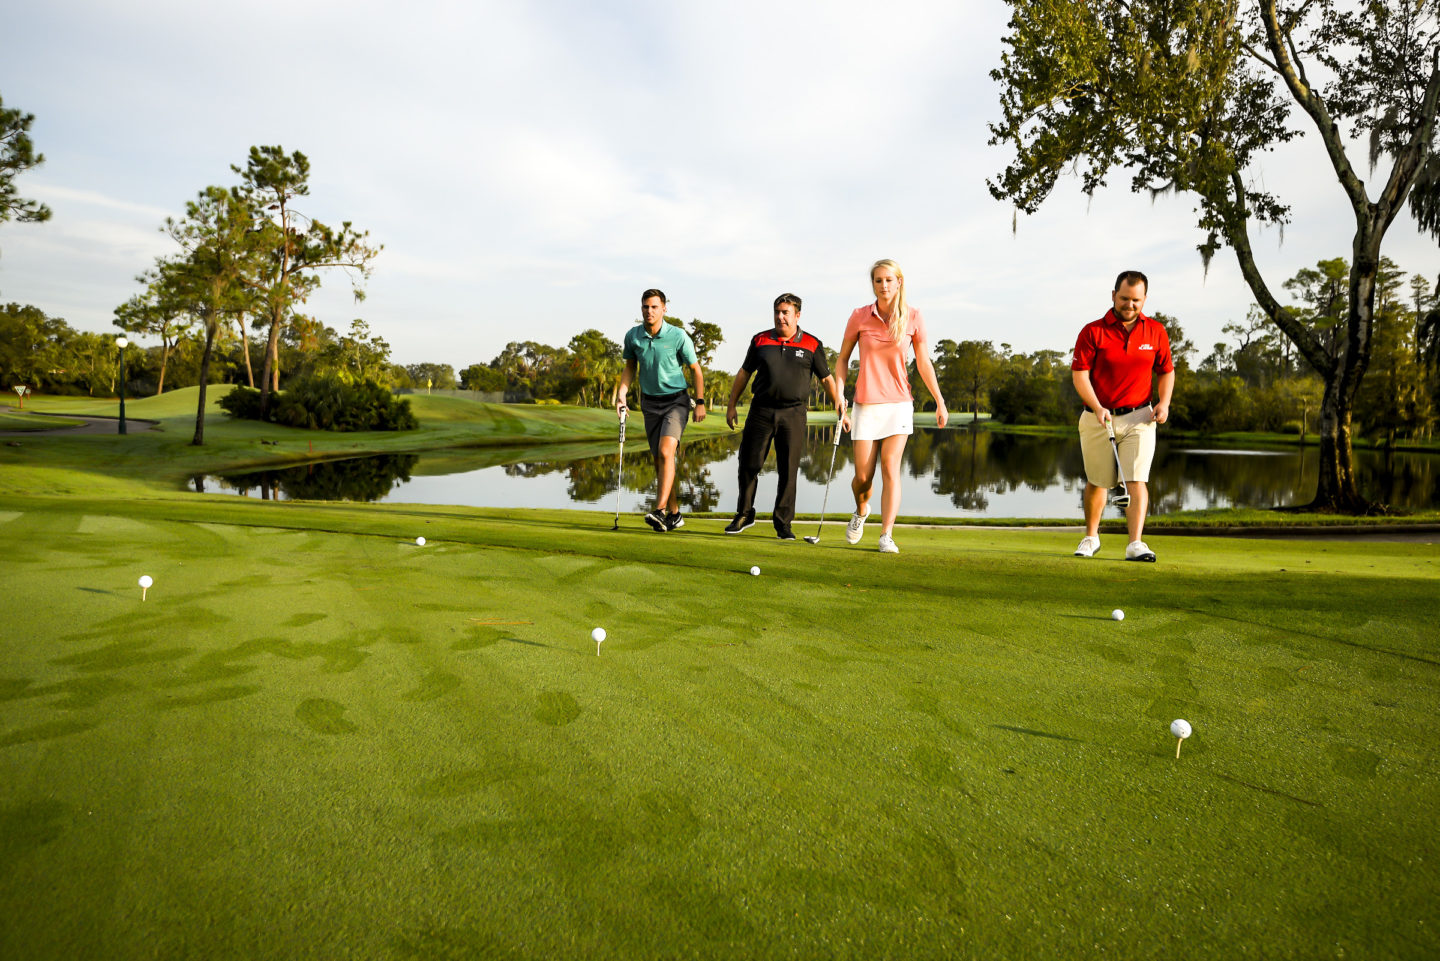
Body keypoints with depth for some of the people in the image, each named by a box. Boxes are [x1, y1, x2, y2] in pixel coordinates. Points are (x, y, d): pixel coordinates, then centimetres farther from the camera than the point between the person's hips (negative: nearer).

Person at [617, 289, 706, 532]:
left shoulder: (678, 336, -12)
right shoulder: (632, 336, -2)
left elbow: (696, 369, -1)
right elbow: (630, 366, 14)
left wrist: (700, 402, -4)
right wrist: (622, 393, 0)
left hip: (676, 401, -4)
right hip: (650, 403, 4)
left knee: (666, 452, -22)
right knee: (659, 459, 6)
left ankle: (659, 511, -27)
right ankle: (674, 514, 18)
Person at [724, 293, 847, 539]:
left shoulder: (812, 344, 4)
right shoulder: (760, 340, 9)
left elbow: (826, 378, 8)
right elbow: (744, 373, 14)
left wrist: (839, 407, -1)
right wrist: (731, 406, 11)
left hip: (793, 414, -1)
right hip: (761, 411, 1)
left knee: (788, 470, 0)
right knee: (749, 464, 3)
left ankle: (783, 523, 11)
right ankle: (744, 514, 20)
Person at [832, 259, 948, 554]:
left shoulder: (914, 318, -2)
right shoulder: (859, 316, -2)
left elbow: (924, 364, 5)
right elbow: (842, 358, 6)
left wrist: (940, 402, 4)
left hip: (899, 403, 0)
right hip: (866, 404, 0)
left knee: (890, 468, -13)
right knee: (863, 476, 0)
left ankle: (886, 536, -10)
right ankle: (861, 511, 34)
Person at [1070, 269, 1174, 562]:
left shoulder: (1156, 332, 4)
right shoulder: (1092, 331, -5)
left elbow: (1166, 371, 13)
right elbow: (1079, 373, -9)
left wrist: (1164, 402, -4)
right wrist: (1097, 408, -21)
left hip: (1139, 417, 1)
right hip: (1098, 418, -1)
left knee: (1138, 479, -12)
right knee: (1097, 482, 10)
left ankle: (1135, 543, -12)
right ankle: (1091, 537, 29)